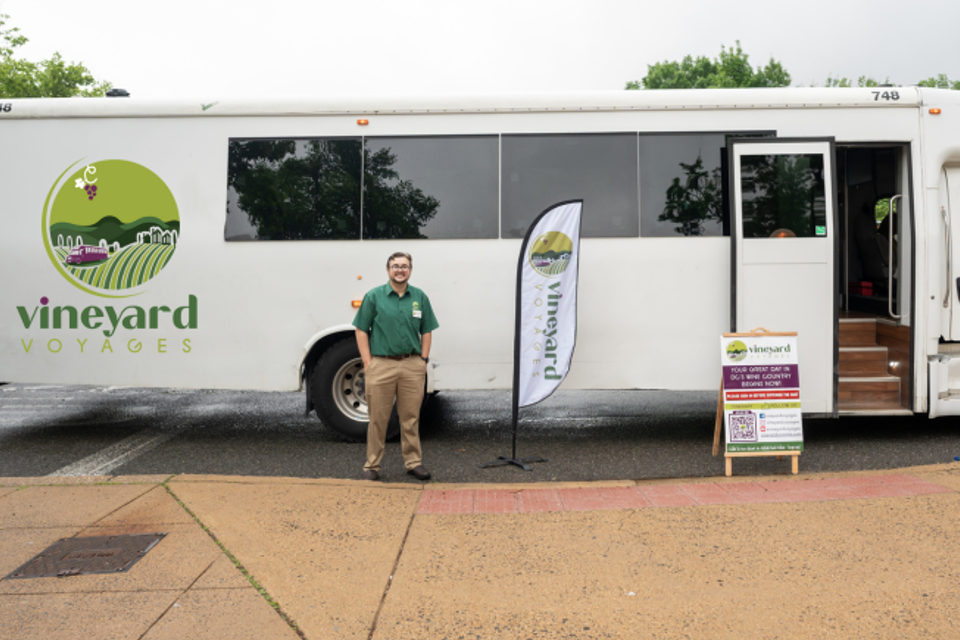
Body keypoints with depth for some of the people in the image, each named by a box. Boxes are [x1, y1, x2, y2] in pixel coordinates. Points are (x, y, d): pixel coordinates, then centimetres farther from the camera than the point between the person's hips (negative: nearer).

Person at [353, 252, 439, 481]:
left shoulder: (420, 297, 8)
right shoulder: (374, 296, 1)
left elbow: (426, 331, 13)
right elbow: (361, 331, 2)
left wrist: (423, 360, 3)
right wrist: (368, 364, -5)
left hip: (412, 365, 2)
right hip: (381, 365, -2)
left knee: (411, 417, 9)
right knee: (378, 418, 4)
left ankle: (413, 462, 20)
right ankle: (372, 465, 14)